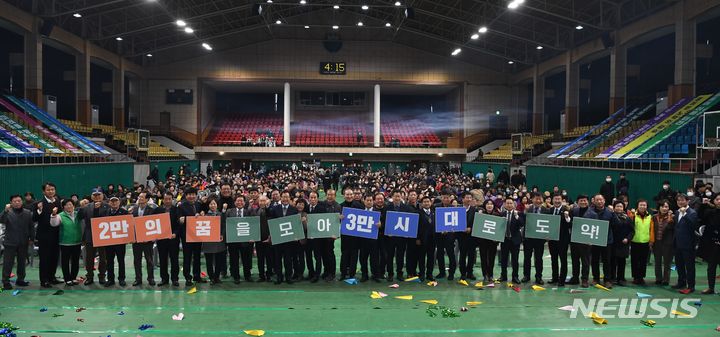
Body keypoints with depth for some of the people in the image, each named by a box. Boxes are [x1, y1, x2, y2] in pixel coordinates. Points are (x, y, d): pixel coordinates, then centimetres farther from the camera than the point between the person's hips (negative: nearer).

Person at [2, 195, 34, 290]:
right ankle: (6, 282, 7)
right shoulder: (8, 213, -5)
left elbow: (31, 227, 8)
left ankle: (20, 279, 22)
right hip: (10, 243, -3)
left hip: (23, 243, 3)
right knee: (8, 263, 1)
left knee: (22, 262, 11)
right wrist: (6, 211, -35)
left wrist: (31, 238, 5)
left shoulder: (28, 213, 4)